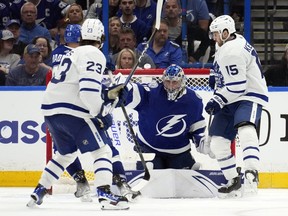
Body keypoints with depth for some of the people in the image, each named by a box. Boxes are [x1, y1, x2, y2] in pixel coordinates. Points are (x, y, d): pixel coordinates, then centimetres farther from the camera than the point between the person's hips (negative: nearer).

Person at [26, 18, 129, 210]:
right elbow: (88, 89, -19)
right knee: (102, 149, -5)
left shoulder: (74, 53, 24)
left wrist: (110, 94, 16)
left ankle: (39, 192, 27)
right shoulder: (94, 55, -6)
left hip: (51, 108, 9)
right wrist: (100, 114, -13)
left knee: (67, 153, 27)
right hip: (71, 111, -9)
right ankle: (105, 194, -20)